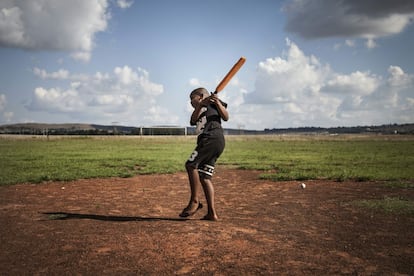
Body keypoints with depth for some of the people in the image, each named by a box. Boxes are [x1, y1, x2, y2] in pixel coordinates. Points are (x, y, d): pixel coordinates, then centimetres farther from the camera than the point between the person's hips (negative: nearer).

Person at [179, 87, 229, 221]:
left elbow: (226, 117, 0)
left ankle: (195, 201, -14)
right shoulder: (199, 111, 31)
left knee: (191, 165, -16)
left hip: (212, 138, -8)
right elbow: (193, 121, 7)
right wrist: (200, 105, -7)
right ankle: (212, 213, 0)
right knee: (204, 176, 2)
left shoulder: (212, 103, 14)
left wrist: (218, 102, -13)